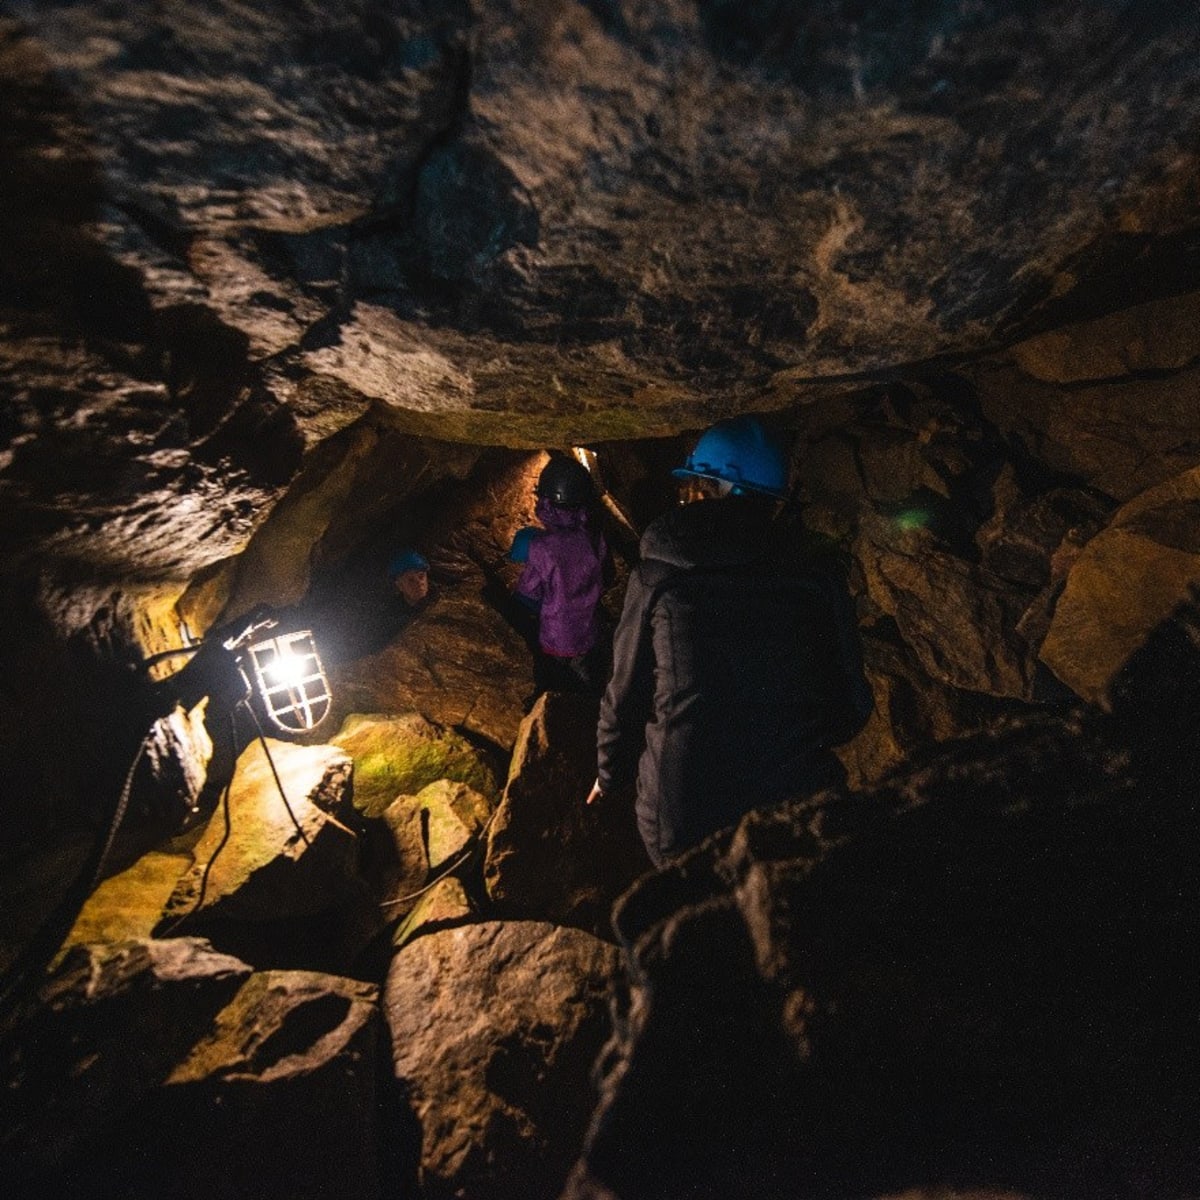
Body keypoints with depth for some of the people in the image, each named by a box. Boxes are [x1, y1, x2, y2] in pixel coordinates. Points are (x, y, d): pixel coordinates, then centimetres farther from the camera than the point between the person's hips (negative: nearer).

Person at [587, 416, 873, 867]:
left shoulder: (656, 579, -6)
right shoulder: (818, 581, -2)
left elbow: (625, 696, 1)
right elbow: (851, 711, 3)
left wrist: (609, 772, 20)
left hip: (680, 824, -1)